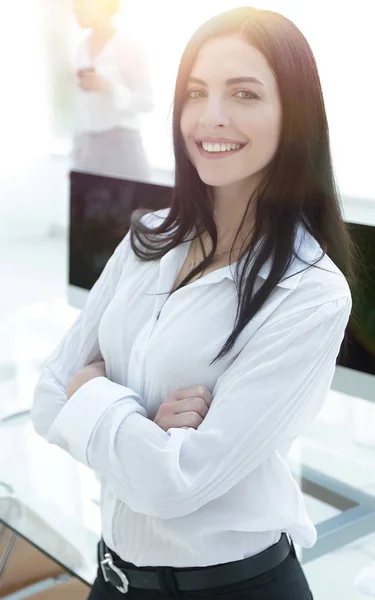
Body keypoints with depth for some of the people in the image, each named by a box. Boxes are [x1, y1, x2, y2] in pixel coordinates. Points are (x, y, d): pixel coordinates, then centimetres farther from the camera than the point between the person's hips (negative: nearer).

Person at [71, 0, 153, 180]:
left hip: (120, 146, -5)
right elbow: (81, 106, 13)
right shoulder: (83, 47, 9)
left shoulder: (128, 47, -8)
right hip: (87, 148, 6)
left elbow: (146, 101, -11)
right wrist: (76, 157, 13)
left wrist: (108, 87, -26)